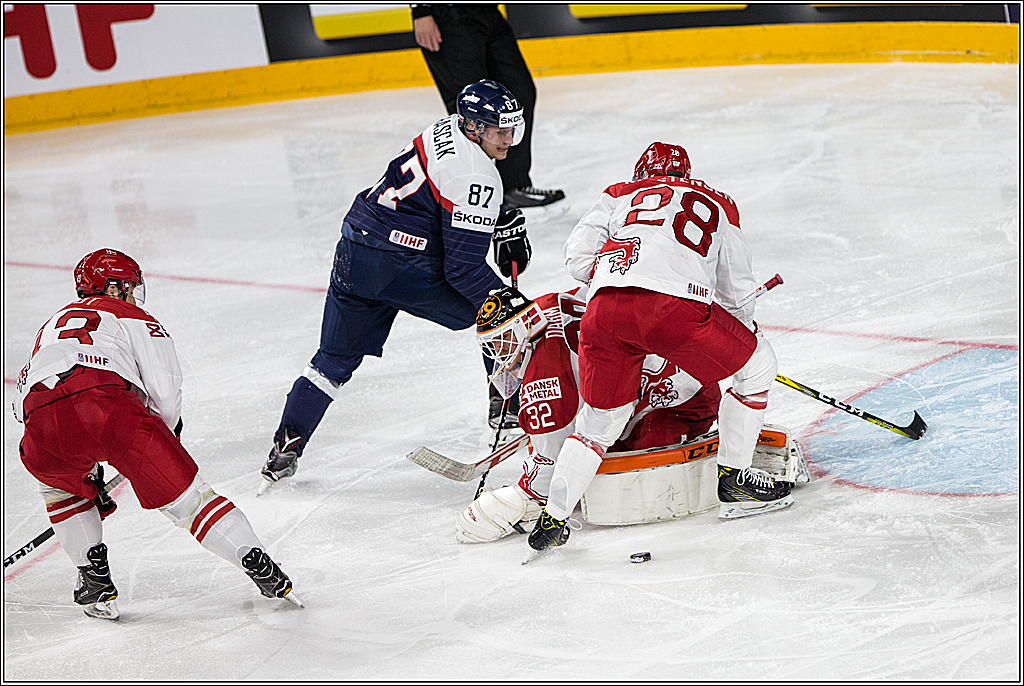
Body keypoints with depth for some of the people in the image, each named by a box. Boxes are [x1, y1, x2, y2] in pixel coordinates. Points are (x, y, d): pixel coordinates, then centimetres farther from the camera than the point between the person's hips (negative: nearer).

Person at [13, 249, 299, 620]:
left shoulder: (52, 326, 42)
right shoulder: (131, 317, 27)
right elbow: (164, 387, 10)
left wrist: (88, 477, 47)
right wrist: (167, 432, 32)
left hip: (43, 428, 3)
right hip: (107, 403, -3)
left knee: (59, 482, 34)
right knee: (183, 491, 8)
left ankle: (94, 580, 25)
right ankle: (258, 563, 2)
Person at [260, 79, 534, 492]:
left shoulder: (447, 129, 12)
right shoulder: (475, 178, -15)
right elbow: (463, 268, -16)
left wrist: (506, 222, 23)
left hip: (352, 252, 8)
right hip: (402, 267, -8)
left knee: (335, 360, 17)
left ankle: (286, 446, 12)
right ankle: (508, 405, 17)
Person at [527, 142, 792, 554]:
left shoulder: (620, 196, 32)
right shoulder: (717, 205, 33)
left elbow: (577, 256, 19)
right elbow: (738, 291, 35)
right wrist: (744, 332, 55)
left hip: (604, 308, 3)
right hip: (674, 305, -3)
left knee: (600, 419, 20)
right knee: (756, 366, 21)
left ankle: (552, 518, 12)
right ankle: (733, 478, 23)